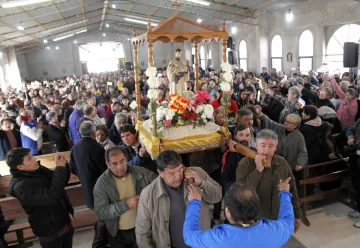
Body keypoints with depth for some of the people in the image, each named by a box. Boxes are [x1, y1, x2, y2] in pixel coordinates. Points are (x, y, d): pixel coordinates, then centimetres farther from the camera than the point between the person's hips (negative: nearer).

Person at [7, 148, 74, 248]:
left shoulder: (38, 170, -4)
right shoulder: (21, 186, -26)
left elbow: (63, 182, 5)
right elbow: (52, 197, -36)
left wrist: (63, 165, -14)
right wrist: (60, 169, -33)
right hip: (49, 231, -7)